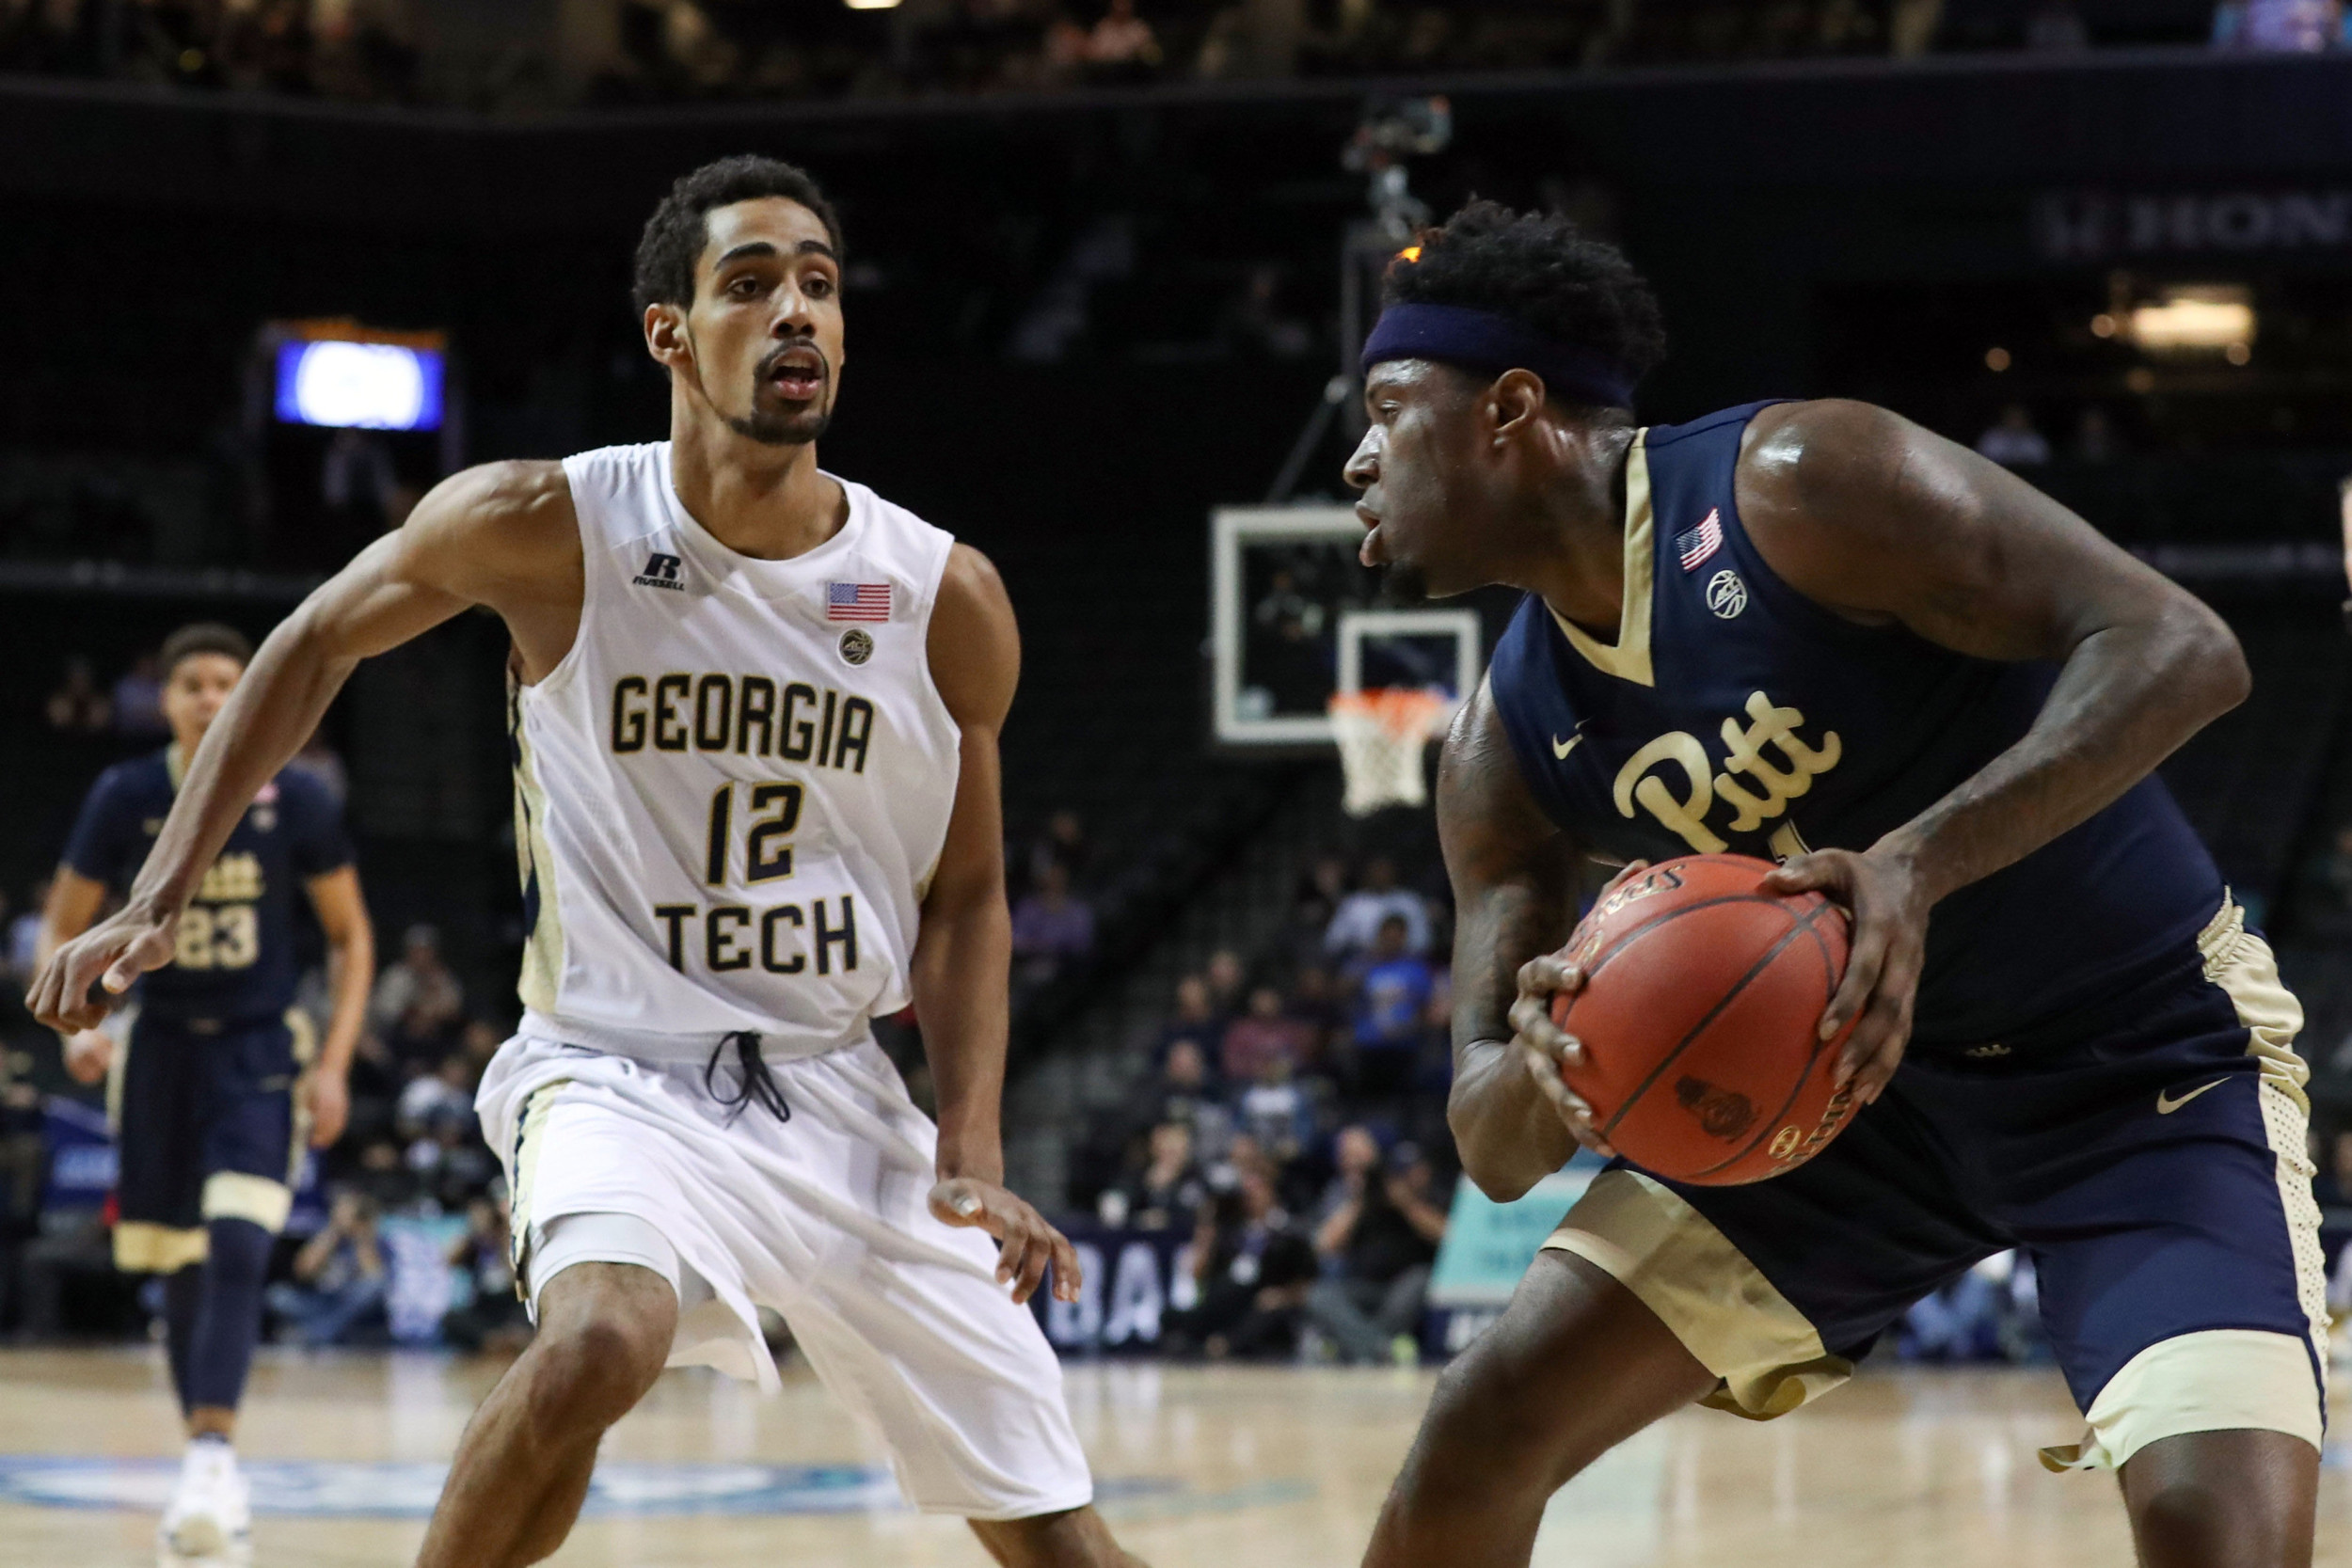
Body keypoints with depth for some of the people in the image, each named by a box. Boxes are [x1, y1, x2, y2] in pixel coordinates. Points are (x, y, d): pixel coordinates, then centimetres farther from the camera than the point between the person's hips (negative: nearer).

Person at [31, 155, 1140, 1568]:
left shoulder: (947, 600, -4)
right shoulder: (547, 528, -11)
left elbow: (964, 900, 7)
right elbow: (319, 643, 6)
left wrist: (973, 1156, -6)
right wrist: (160, 897, 2)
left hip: (842, 1096, 3)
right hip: (617, 1073, -3)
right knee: (602, 1337, -37)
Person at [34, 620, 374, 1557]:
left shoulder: (296, 804, -7)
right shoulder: (124, 800, -5)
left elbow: (350, 937, 2)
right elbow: (63, 930, 4)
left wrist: (334, 1064, -6)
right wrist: (75, 1025, -14)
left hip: (260, 1052, -2)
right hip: (162, 1048, 2)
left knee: (237, 1248, -22)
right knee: (179, 1271, 7)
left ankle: (212, 1455, -29)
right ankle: (210, 1470, 21)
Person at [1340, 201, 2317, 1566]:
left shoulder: (1797, 484, -23)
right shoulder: (1511, 747, -3)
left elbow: (2179, 649, -29)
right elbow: (1495, 1154, -3)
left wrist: (1917, 865, -41)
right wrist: (1540, 1071, -29)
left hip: (2147, 1056, -6)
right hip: (1855, 1073, 6)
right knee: (1476, 1440, -2)